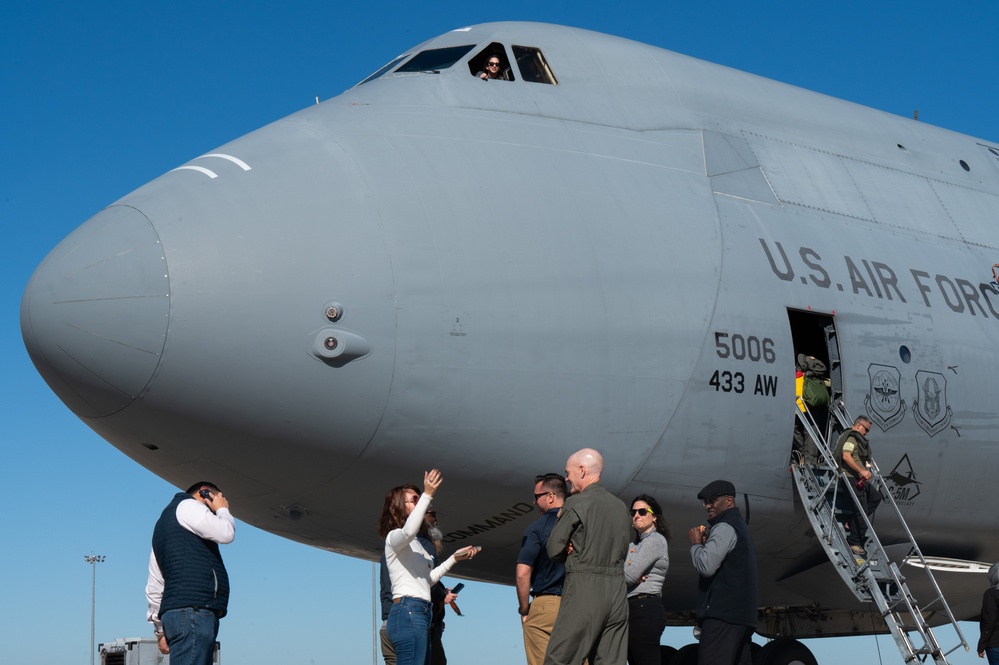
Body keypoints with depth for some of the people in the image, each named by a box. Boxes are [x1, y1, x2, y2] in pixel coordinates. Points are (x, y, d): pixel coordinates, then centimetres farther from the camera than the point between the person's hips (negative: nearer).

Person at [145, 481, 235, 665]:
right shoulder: (187, 506, 4)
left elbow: (153, 587, 29)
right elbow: (225, 533, -10)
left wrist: (160, 629, 28)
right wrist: (223, 510, 12)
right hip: (193, 610, -10)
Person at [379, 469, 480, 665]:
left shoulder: (414, 543, 26)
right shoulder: (394, 537, -3)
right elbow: (409, 530, -29)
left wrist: (454, 558, 29)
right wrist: (427, 495, -32)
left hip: (420, 614, 10)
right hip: (408, 612, -10)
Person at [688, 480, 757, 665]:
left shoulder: (725, 527, -8)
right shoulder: (741, 527, 24)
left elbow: (706, 566, -18)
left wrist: (696, 544, -1)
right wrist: (707, 541, 16)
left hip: (722, 612, -10)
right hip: (742, 612, 10)